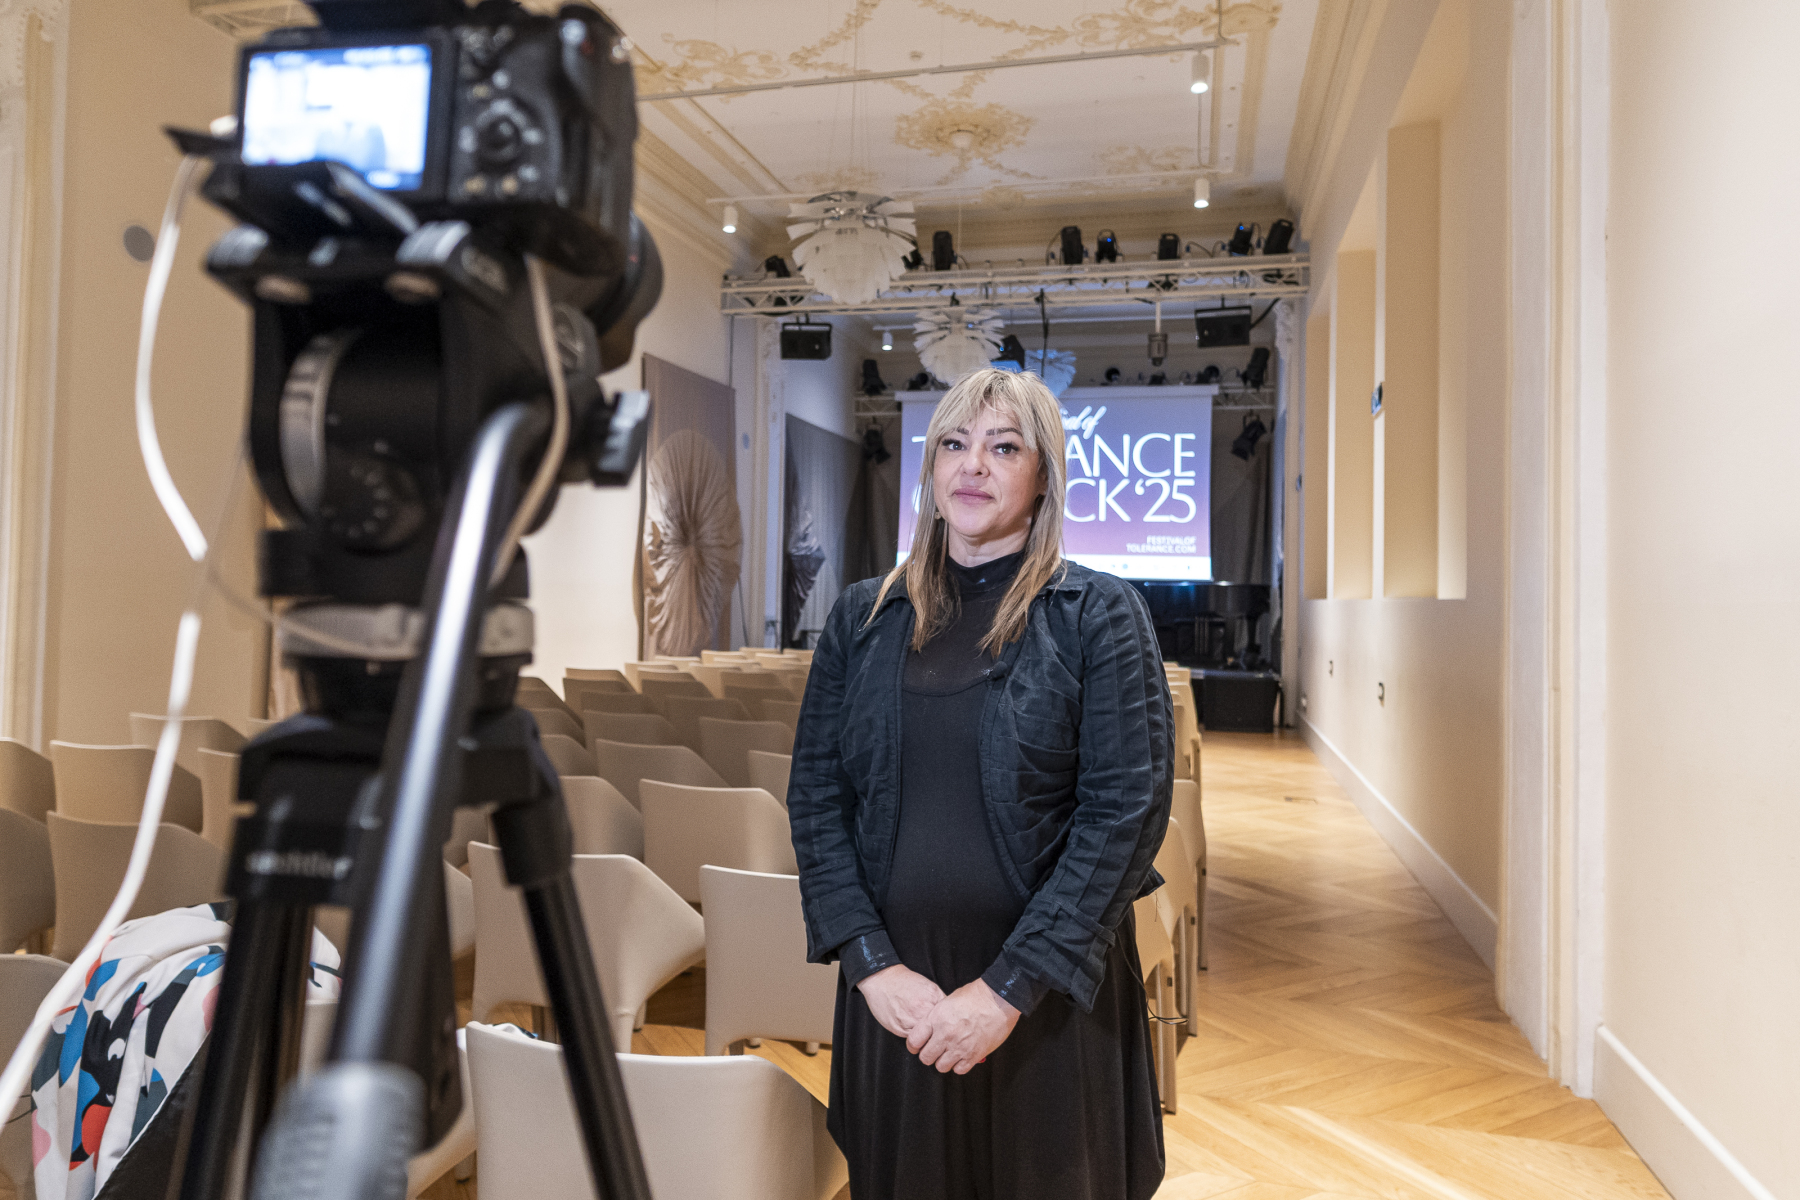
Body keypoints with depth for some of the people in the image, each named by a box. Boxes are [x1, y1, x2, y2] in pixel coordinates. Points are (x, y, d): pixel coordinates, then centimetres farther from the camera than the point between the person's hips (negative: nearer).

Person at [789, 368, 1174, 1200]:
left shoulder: (1098, 614, -5)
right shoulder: (864, 615, 4)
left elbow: (1127, 810, -11)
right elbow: (814, 794, 2)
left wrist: (1010, 986, -15)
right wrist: (872, 963, -9)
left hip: (1047, 996, -2)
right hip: (895, 994, 3)